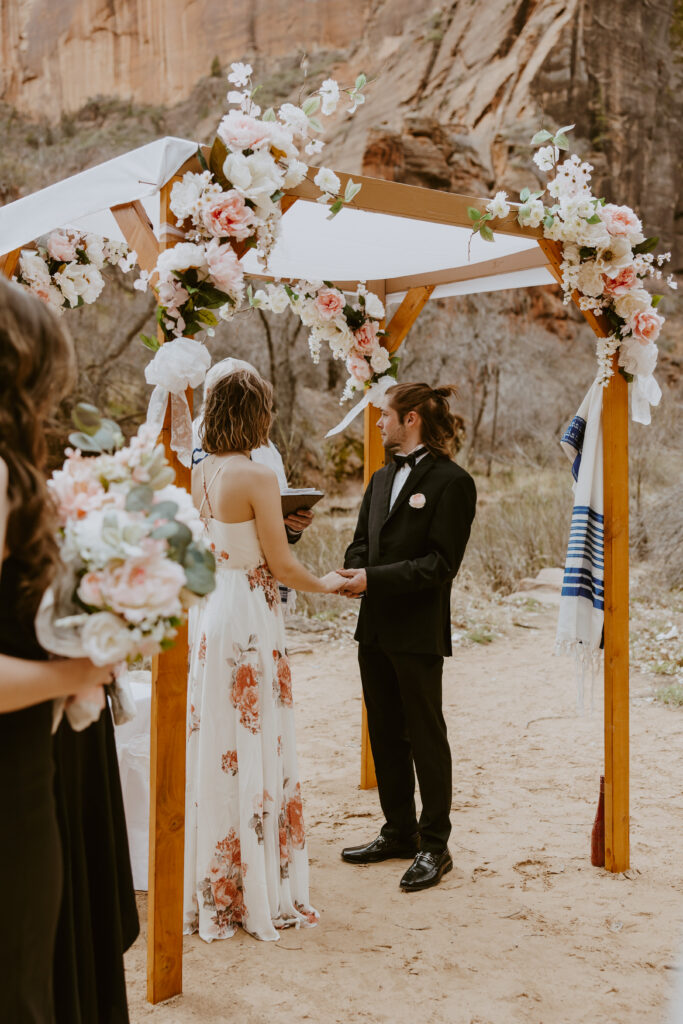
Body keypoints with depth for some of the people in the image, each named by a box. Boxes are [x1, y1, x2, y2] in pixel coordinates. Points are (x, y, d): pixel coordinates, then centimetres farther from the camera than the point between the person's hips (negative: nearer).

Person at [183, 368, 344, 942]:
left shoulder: (201, 473, 6)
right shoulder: (257, 477, -15)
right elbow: (281, 567, -13)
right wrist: (325, 584, 5)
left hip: (207, 611, 8)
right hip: (249, 619, -7)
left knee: (212, 746, 14)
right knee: (255, 748, 3)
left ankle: (212, 892, 26)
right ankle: (261, 896, 14)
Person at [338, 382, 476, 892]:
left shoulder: (452, 481, -10)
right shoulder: (382, 478, 15)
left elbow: (441, 562, -15)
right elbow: (361, 540, 18)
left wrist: (375, 579, -20)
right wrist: (354, 572, -5)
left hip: (419, 630, -8)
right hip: (375, 626, 8)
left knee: (426, 737, 2)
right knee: (385, 735, 14)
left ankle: (434, 846, 13)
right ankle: (400, 833, 28)